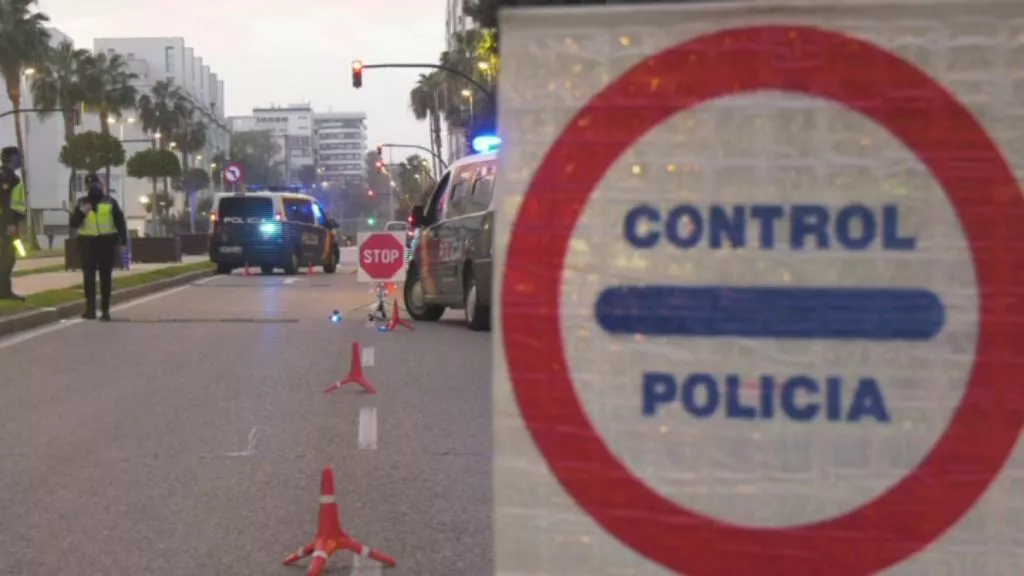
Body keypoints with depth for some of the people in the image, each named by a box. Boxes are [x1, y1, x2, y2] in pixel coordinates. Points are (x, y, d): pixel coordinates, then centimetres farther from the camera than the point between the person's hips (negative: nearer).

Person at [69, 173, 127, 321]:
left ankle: (105, 310, 8)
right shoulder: (82, 203, 8)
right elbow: (73, 224, 3)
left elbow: (120, 222, 5)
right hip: (88, 243, 1)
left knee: (106, 278, 4)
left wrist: (122, 242, -3)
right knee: (89, 277, -4)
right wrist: (81, 213, -15)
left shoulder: (110, 202, 5)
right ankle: (90, 309, -5)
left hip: (107, 242, -1)